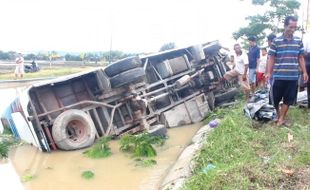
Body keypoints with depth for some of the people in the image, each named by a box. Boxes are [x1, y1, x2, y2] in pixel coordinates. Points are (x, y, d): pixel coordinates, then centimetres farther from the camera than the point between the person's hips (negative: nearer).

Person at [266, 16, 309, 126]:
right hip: (278, 76, -2)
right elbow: (271, 58, 0)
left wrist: (304, 72, 7)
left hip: (293, 76, 3)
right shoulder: (276, 41, -2)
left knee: (288, 99, 5)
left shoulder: (298, 41, 7)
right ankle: (278, 114, 30)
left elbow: (301, 58, 12)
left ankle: (281, 118, 16)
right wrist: (269, 73, -5)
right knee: (276, 98, 6)